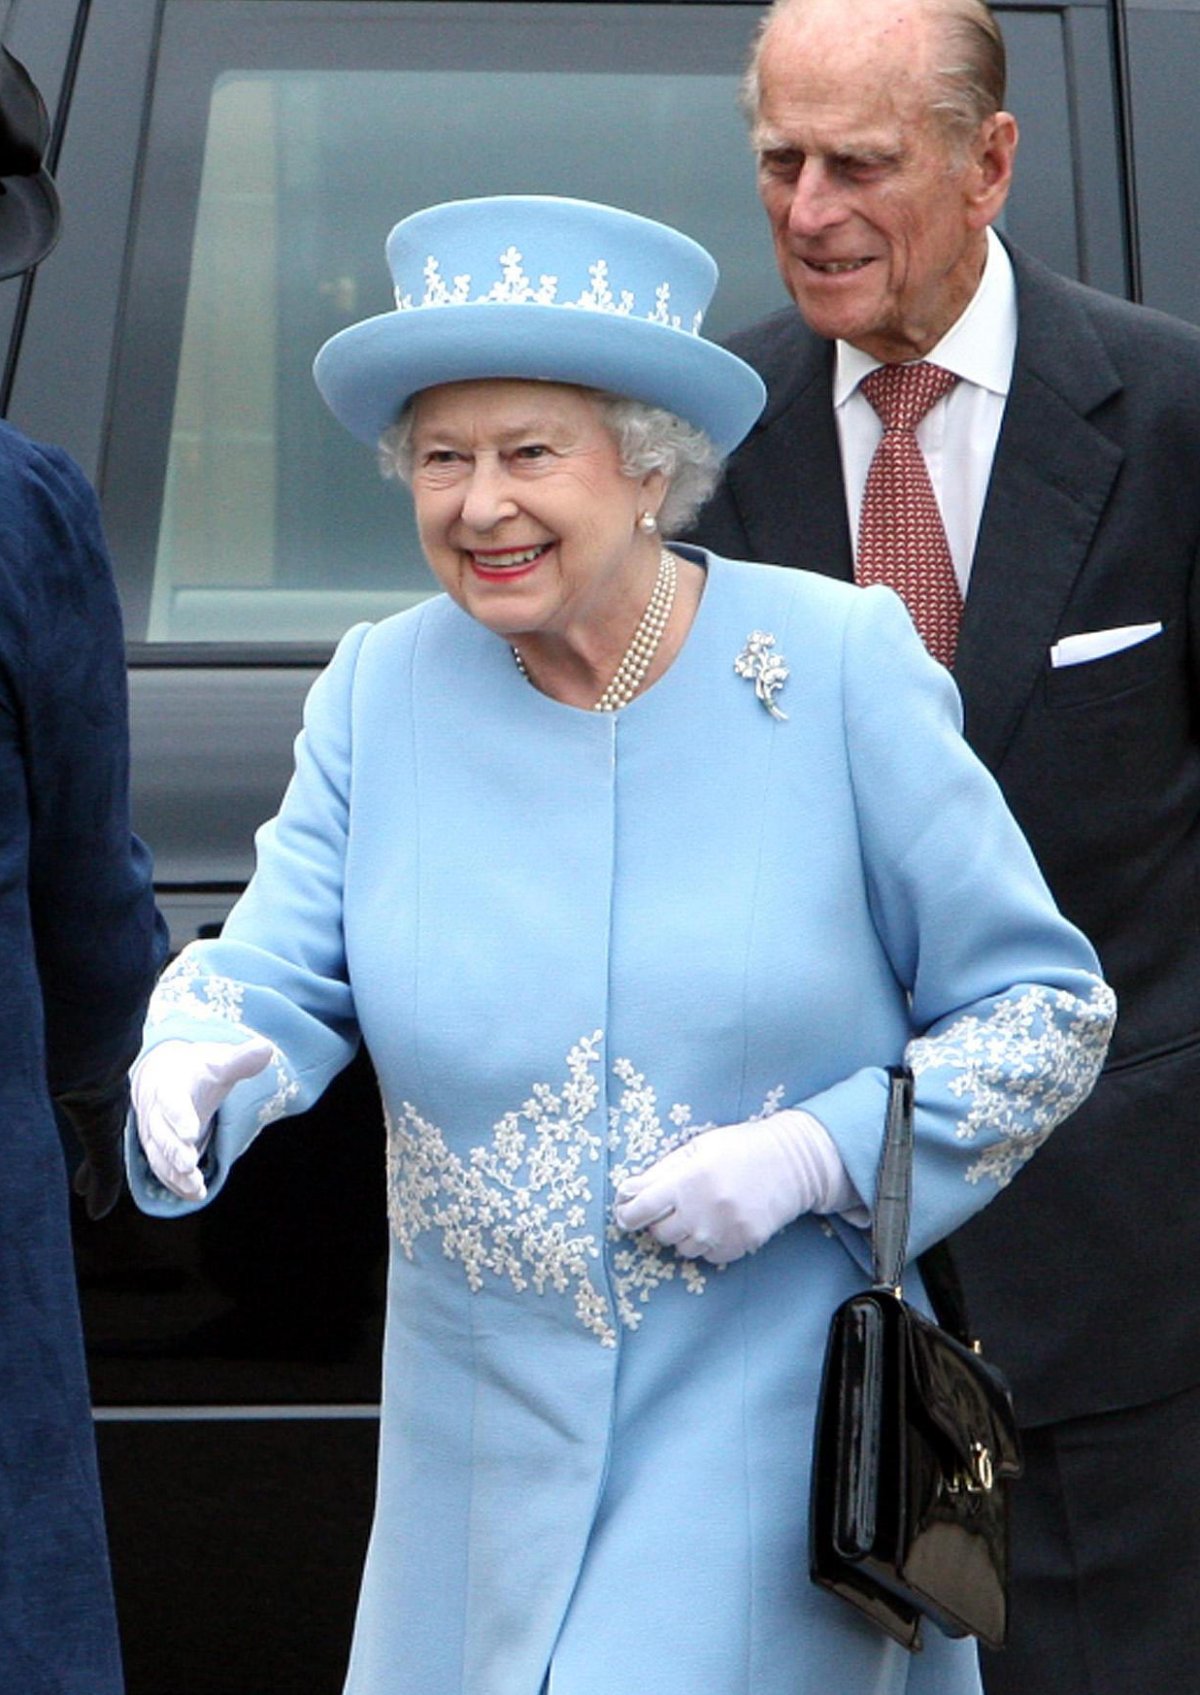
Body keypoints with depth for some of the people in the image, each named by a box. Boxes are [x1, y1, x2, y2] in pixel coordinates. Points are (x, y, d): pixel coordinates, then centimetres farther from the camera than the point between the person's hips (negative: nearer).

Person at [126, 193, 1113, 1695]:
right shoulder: (380, 694, 2)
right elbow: (274, 977, -1)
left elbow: (1046, 1007, -3)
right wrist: (201, 1066, -25)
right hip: (484, 1446, 4)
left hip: (766, 1441, -3)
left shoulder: (839, 668, -7)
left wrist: (818, 1156, -17)